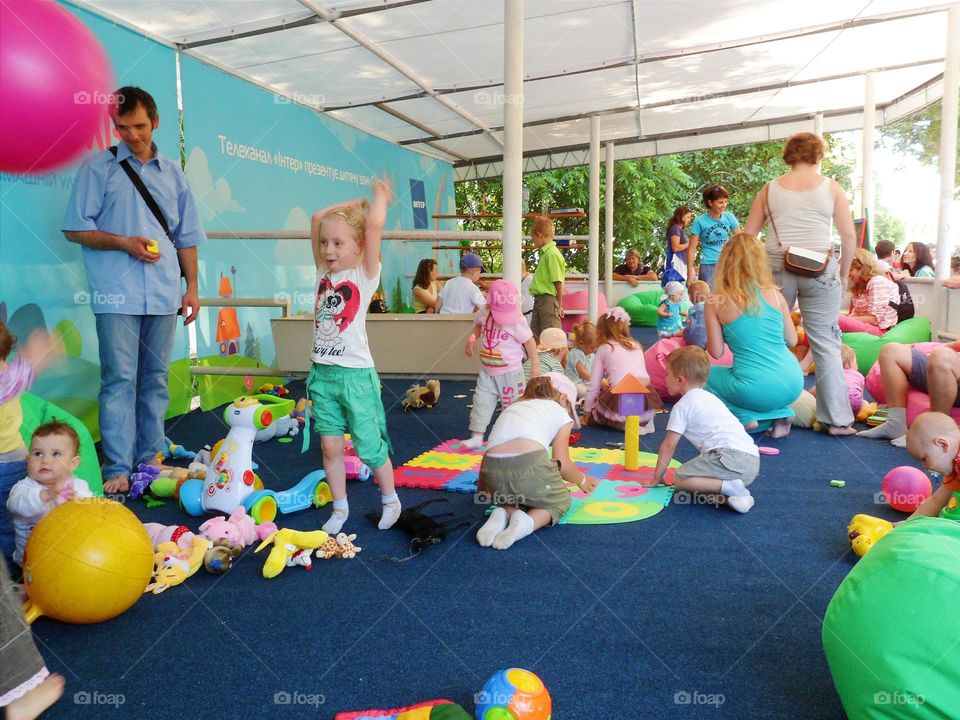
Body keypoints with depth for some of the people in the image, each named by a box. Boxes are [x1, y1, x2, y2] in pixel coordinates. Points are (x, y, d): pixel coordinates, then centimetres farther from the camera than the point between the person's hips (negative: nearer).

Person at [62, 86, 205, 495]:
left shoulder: (173, 173, 16)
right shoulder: (99, 168, 6)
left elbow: (186, 238, 17)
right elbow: (75, 229, 2)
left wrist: (192, 286, 12)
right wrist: (124, 242, -11)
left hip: (164, 293, 3)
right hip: (117, 293, -3)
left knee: (155, 379, 8)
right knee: (119, 380, -5)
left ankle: (150, 458, 17)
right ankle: (118, 468, -1)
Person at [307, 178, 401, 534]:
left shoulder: (365, 274, -7)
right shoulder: (324, 272, 7)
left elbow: (374, 225, -19)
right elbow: (317, 217, 9)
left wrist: (380, 195, -2)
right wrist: (355, 203, 13)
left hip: (355, 374, -5)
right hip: (322, 374, 5)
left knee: (370, 446, 5)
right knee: (330, 447, 8)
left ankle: (390, 500, 26)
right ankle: (340, 508, 23)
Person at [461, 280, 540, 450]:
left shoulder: (517, 322, -18)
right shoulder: (485, 313, -5)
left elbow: (529, 342, -10)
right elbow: (479, 326, 15)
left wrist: (535, 365, -11)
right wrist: (472, 338, -5)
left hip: (510, 372, -4)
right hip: (487, 371, 4)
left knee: (512, 405, 7)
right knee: (481, 402, 3)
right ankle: (477, 436, 11)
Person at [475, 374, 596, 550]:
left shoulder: (512, 407, 34)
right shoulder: (560, 412, 22)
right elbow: (562, 463, 12)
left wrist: (482, 486, 45)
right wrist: (582, 480, 33)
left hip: (493, 470, 5)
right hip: (530, 465, -5)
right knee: (561, 500, 25)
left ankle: (503, 512, 4)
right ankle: (528, 522, -3)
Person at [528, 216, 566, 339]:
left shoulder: (552, 254, -15)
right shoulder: (545, 253, 14)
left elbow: (558, 282, -16)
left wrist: (559, 305, -13)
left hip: (549, 300, -10)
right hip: (539, 299, 10)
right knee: (535, 335, 14)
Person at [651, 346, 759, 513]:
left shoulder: (682, 406, 2)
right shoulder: (709, 398, 28)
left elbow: (669, 445, 3)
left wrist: (657, 478, 12)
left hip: (731, 456, -9)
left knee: (679, 479, -5)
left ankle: (729, 487, -18)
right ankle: (738, 491, 2)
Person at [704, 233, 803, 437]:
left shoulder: (715, 304, -5)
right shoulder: (774, 294, 3)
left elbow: (716, 352, -2)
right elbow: (792, 340, 10)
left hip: (758, 390, -4)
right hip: (792, 384, 4)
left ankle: (746, 417, 7)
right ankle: (779, 414, 15)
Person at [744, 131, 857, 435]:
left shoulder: (770, 188, 8)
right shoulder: (831, 187, 5)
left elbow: (748, 235, 6)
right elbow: (849, 235, 2)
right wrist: (844, 274, 12)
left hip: (777, 269, 1)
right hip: (820, 270, -1)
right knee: (826, 344, 4)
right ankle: (837, 419, 6)